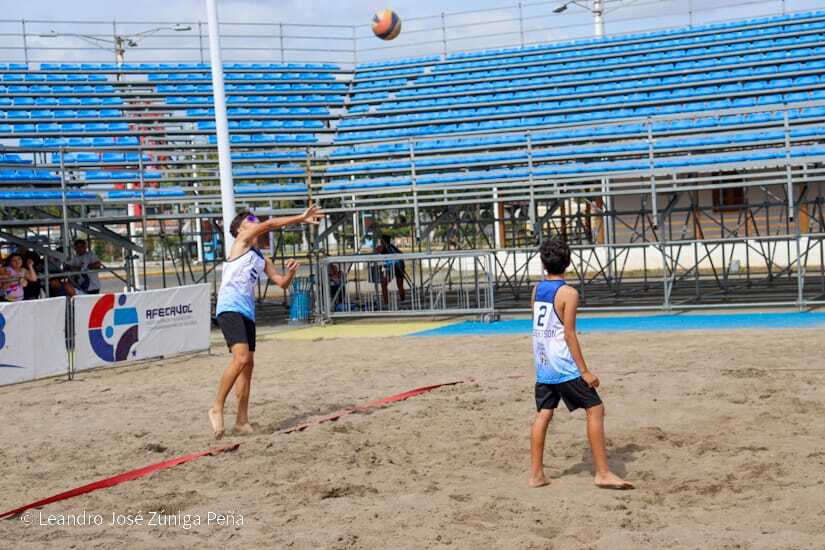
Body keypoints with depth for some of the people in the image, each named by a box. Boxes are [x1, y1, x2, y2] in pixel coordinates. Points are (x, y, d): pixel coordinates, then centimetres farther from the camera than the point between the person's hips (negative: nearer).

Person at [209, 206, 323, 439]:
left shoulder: (262, 259, 22)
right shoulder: (241, 241, 2)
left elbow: (282, 282, 21)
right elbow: (270, 224, -9)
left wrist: (291, 271, 0)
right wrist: (301, 218, -9)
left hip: (247, 313, 8)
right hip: (230, 308, -8)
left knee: (248, 364, 6)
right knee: (241, 358, -22)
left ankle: (242, 421, 11)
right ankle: (217, 408, -12)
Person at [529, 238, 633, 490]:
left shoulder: (537, 289, 7)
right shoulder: (568, 293, -12)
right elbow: (569, 334, -15)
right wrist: (584, 371, -13)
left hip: (542, 365, 7)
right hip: (564, 366, -7)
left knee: (543, 414, 11)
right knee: (595, 409, -1)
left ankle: (536, 474, 11)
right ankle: (603, 473, -3)